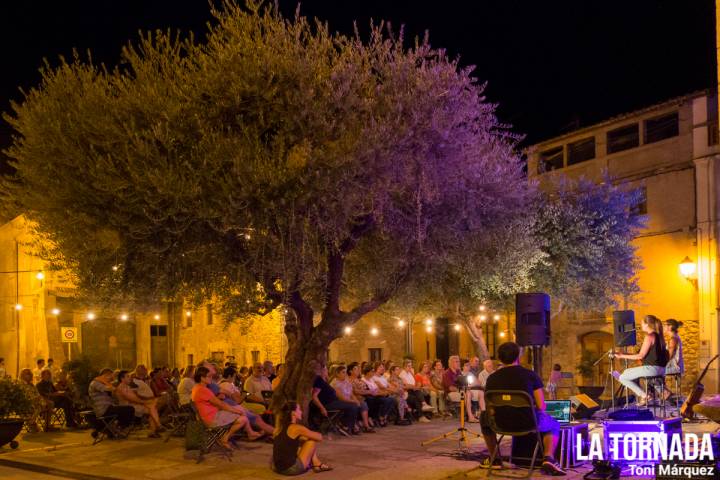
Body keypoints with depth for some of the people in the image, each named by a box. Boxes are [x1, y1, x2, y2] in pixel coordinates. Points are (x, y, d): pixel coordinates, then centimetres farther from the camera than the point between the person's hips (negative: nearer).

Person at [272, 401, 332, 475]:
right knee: (312, 441, 5)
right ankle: (318, 465, 22)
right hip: (291, 469, -8)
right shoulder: (297, 428, -10)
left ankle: (316, 463, 26)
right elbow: (319, 438, 0)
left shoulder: (280, 428, 10)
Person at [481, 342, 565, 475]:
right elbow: (541, 407, -4)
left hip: (501, 423, 2)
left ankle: (495, 459, 37)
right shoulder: (530, 375, -2)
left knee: (485, 417, 37)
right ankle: (548, 458, 5)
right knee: (554, 425, 29)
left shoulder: (492, 378, 2)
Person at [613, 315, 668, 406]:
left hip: (651, 368, -10)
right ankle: (640, 394, 20)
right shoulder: (659, 336, 13)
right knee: (628, 372, 26)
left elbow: (640, 356, -16)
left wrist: (623, 356, -11)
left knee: (622, 377, -4)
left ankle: (643, 396, -4)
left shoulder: (649, 337, -14)